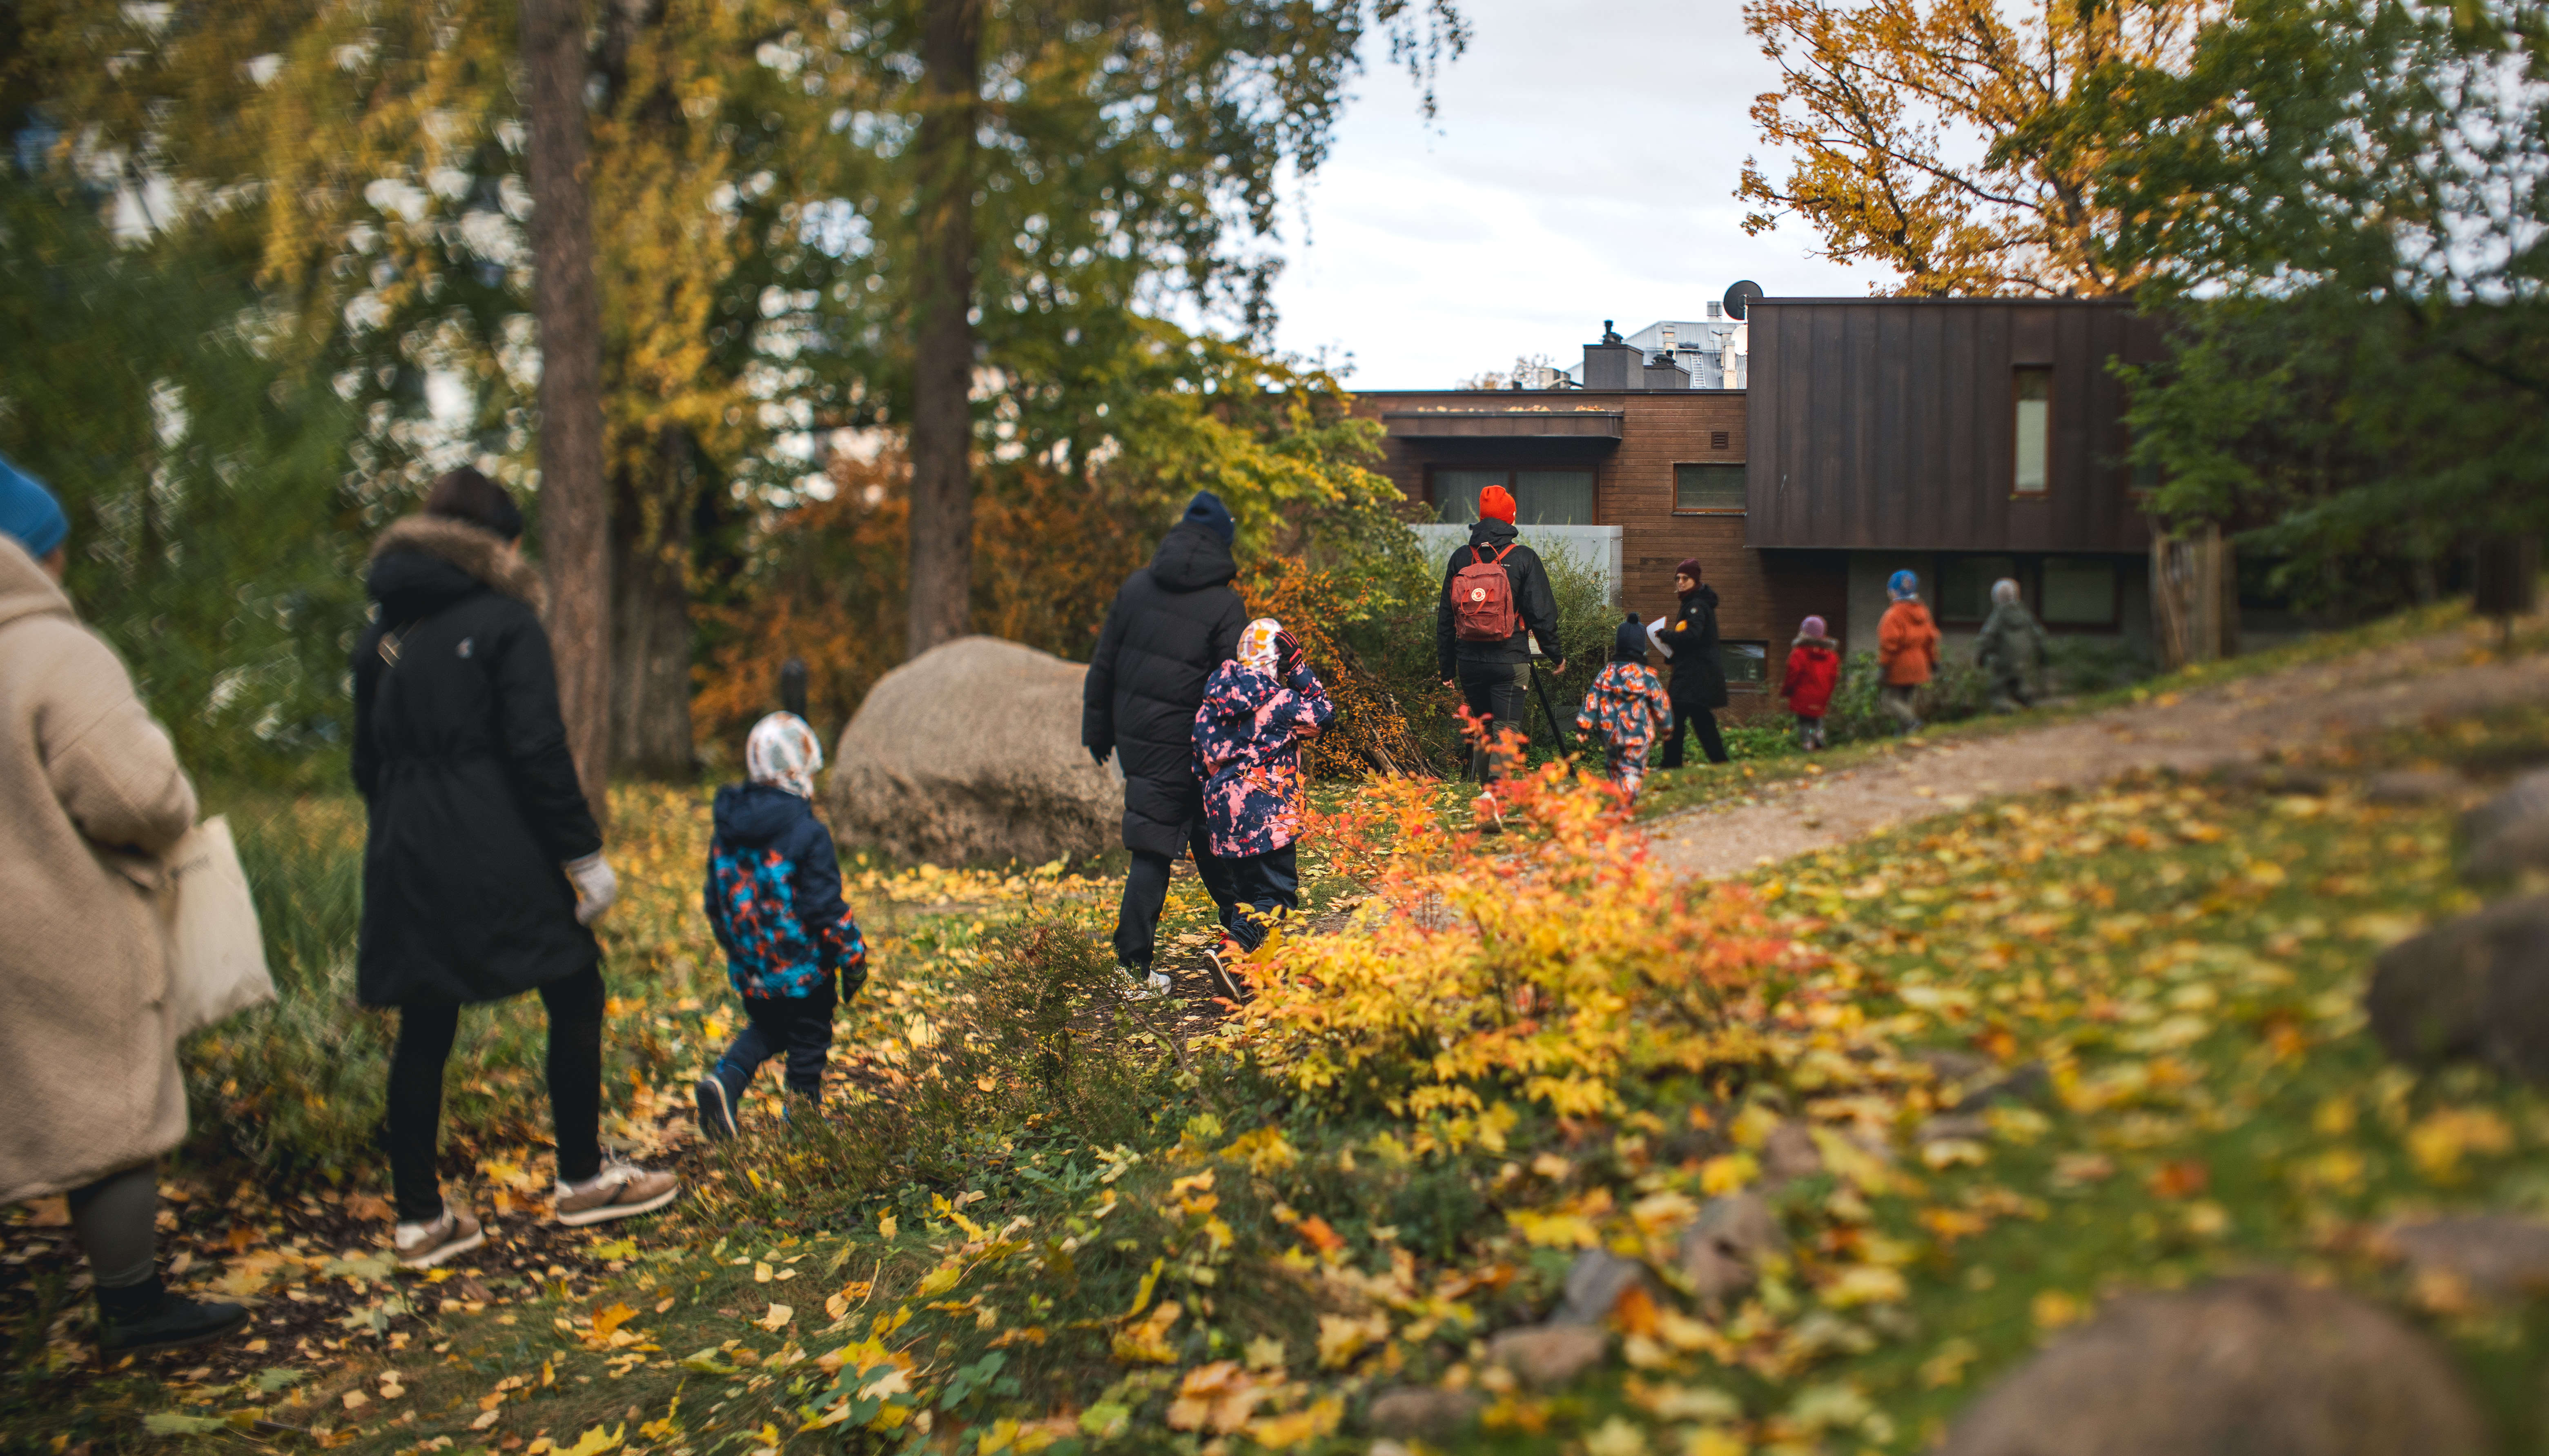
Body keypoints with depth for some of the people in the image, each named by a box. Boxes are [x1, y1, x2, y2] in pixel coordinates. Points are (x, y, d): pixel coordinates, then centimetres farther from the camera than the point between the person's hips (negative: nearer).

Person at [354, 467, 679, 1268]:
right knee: (575, 998, 10)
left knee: (424, 1031, 10)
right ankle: (582, 1178, 18)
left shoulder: (382, 637, 11)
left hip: (408, 862, 6)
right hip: (498, 856, -6)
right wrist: (583, 851, -8)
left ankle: (420, 1218, 15)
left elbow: (368, 763, 15)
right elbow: (537, 751, -13)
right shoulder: (506, 623, -7)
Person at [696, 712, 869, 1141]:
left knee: (765, 1027, 25)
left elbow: (714, 903, 11)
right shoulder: (808, 835, -20)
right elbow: (826, 908, -18)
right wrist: (852, 958, -7)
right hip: (803, 971, -6)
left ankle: (724, 1081, 2)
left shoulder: (725, 834, 2)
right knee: (807, 1044, 11)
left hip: (750, 971, 6)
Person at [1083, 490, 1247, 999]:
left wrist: (1097, 729, 17)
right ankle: (1134, 967, 13)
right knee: (1154, 847, 5)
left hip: (1134, 734, 5)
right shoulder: (1225, 605, -10)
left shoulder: (1136, 587, 3)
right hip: (1184, 743, -5)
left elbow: (1103, 665, 8)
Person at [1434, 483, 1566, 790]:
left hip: (1469, 661, 4)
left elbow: (1445, 618, 9)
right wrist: (1556, 655, 8)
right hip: (1510, 661, -4)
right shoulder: (1524, 558, -3)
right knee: (1506, 731, -4)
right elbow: (1542, 613, -4)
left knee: (1483, 727, 19)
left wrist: (1446, 668, 16)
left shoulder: (1460, 558, 6)